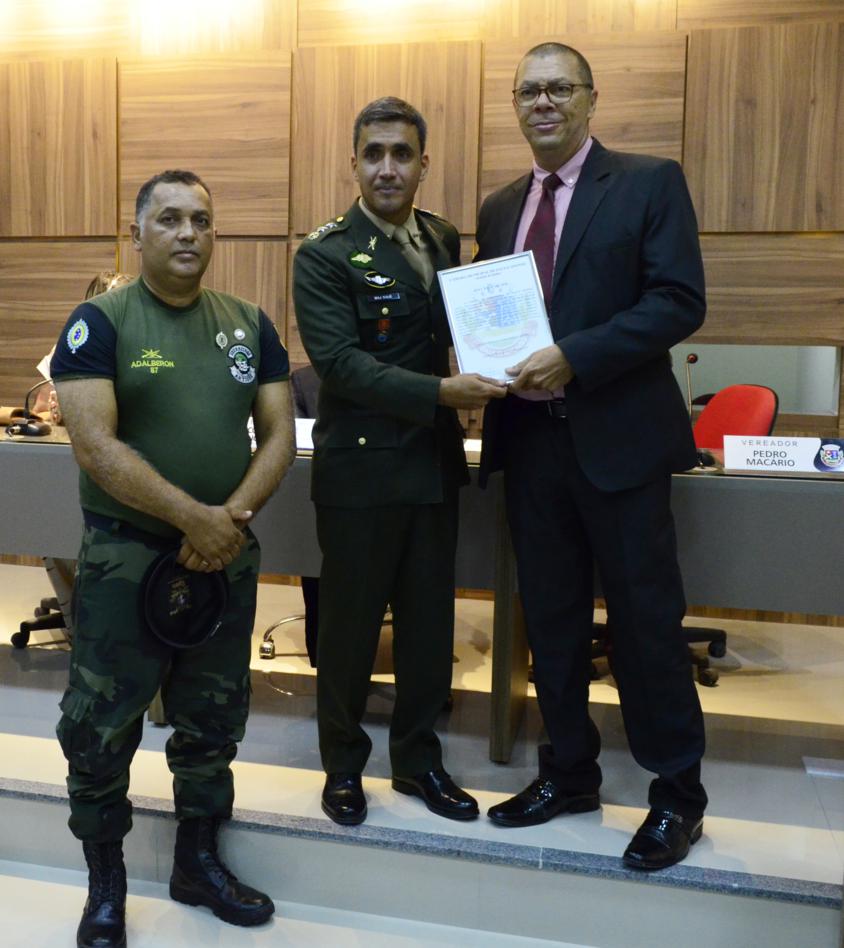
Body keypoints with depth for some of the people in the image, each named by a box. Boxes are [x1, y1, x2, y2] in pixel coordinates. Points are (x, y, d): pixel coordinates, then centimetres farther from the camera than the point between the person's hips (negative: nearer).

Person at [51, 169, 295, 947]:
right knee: (101, 726, 6)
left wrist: (233, 516, -14)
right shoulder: (99, 322, -6)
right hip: (125, 555, -3)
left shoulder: (250, 324, 6)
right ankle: (106, 884, 29)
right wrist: (194, 517, -19)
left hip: (228, 557, 4)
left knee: (213, 720, 15)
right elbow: (95, 446, -16)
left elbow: (279, 434, 2)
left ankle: (198, 862, 35)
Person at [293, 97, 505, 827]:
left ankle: (418, 759, 33)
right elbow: (341, 363, -19)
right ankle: (343, 765, 30)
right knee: (350, 626, 9)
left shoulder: (443, 239, 9)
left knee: (430, 622, 14)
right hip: (361, 466, -5)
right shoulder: (325, 255, -9)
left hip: (434, 460, 6)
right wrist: (442, 392, -27)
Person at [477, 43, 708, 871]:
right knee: (550, 617, 13)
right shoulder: (499, 209, 15)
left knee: (644, 619, 3)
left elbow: (680, 301, -11)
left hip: (617, 436, -5)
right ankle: (569, 772, 30)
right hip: (529, 438, 5)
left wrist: (573, 358, -20)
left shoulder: (650, 183, -1)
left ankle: (677, 794, 22)